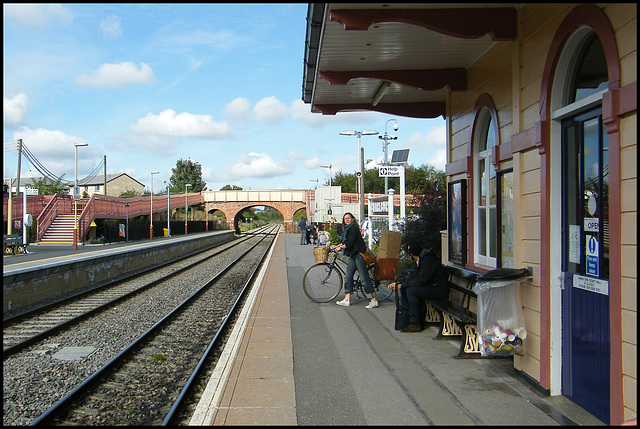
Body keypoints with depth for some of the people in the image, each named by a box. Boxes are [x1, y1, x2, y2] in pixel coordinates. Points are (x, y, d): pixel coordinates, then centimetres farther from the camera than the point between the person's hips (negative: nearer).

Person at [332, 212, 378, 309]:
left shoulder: (354, 228, -9)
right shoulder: (347, 229, 19)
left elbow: (350, 242, -17)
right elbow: (344, 242, 21)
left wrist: (341, 247, -15)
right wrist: (337, 246, 10)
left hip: (359, 254, -9)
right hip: (352, 256, 10)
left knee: (364, 277, -10)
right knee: (348, 276, 5)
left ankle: (374, 300, -7)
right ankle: (347, 300, 7)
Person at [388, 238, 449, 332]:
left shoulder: (428, 260, -19)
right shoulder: (420, 260, 12)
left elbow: (420, 280, -25)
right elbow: (413, 277, 11)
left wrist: (402, 285, -17)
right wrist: (398, 284, 0)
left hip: (439, 290, -10)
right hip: (430, 287, 10)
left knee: (411, 290, -25)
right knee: (404, 288, 2)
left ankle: (415, 324, -20)